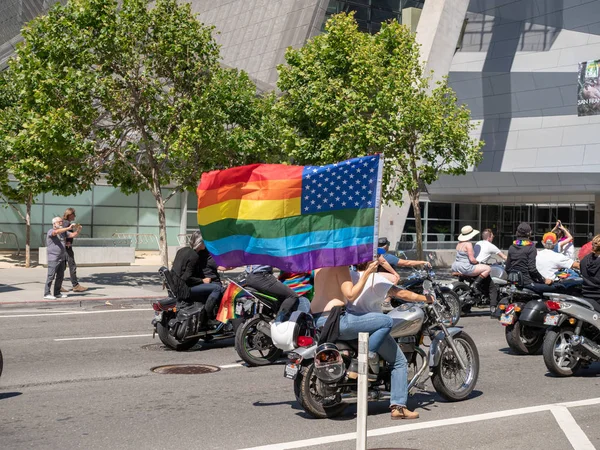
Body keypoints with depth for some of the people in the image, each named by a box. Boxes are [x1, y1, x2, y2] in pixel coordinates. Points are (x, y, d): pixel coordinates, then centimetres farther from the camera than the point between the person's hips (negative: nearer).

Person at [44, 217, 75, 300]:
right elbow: (56, 232, -32)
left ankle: (57, 293, 18)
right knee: (51, 276, -6)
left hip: (62, 258, 8)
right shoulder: (51, 231, -11)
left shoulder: (63, 232, 15)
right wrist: (68, 228, -38)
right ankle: (47, 294, -2)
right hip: (53, 258, -8)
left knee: (60, 276, 10)